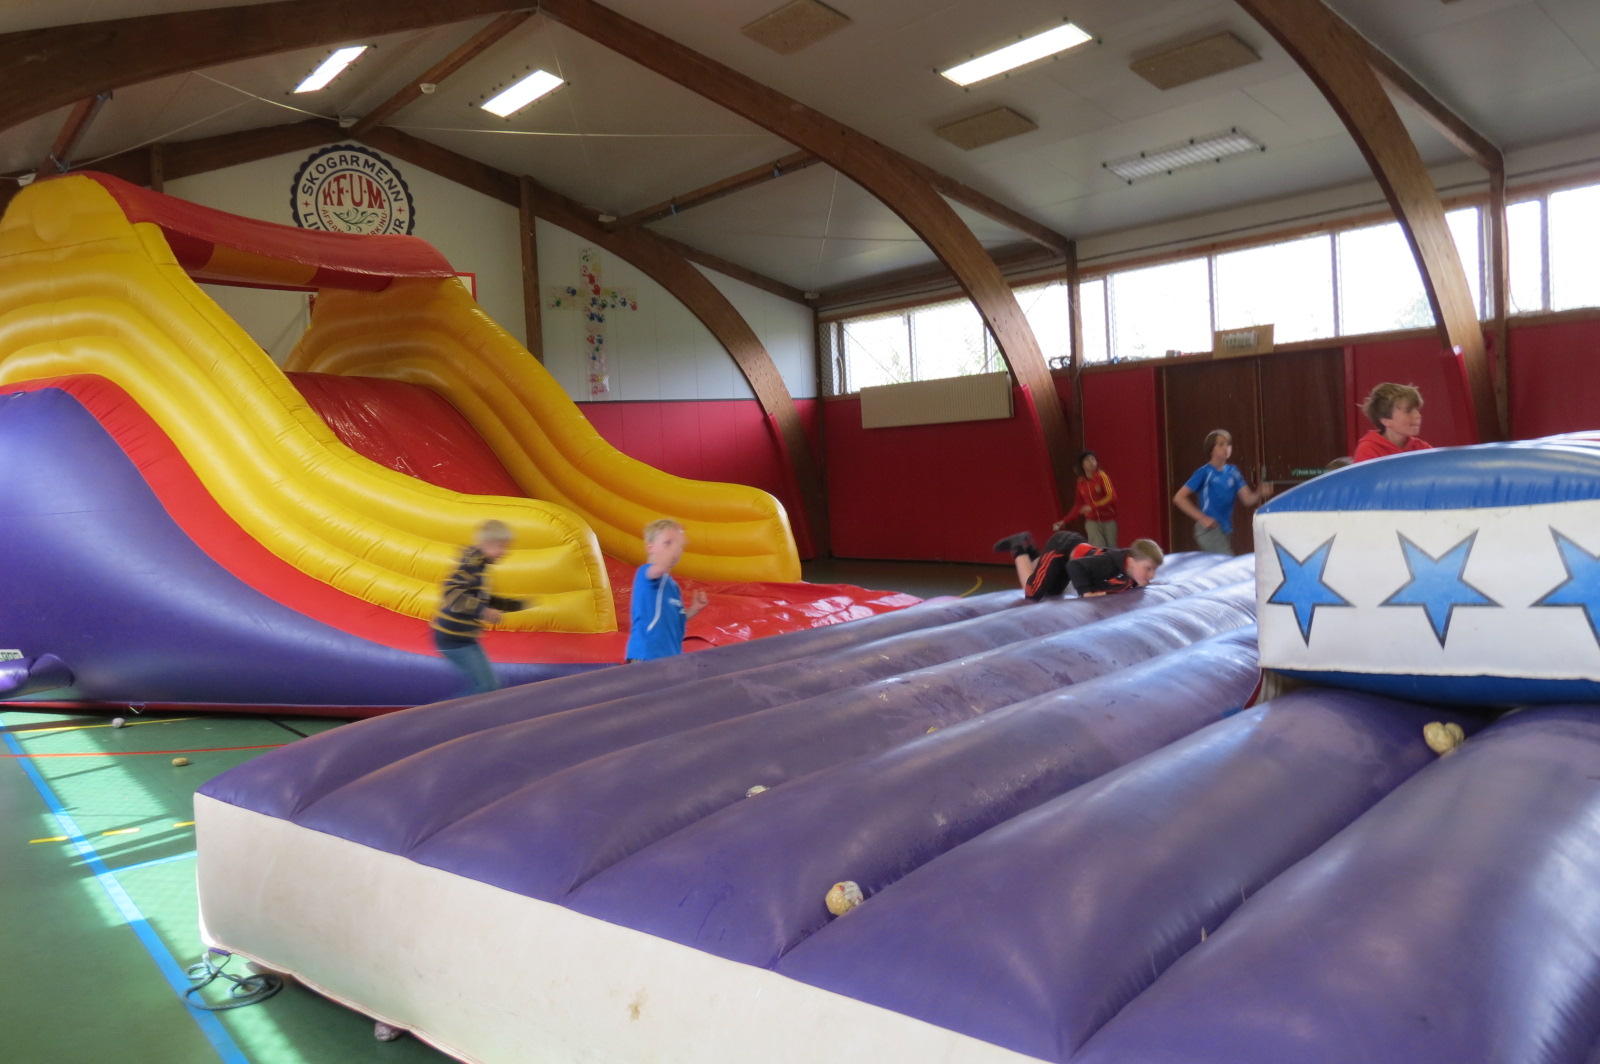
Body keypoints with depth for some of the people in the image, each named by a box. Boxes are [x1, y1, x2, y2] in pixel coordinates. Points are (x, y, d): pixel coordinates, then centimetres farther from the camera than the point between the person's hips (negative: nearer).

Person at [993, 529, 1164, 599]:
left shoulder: (1133, 571, -16)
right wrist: (1086, 592, -41)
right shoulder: (1111, 563, -40)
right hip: (1062, 548, -8)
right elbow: (1075, 565, -40)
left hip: (1075, 548, 8)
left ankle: (1029, 550, 31)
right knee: (1032, 593, 1)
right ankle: (1019, 550, 16)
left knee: (1053, 591, 26)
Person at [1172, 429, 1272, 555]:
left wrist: (1260, 494, -19)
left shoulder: (1233, 472, 8)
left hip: (1226, 529, 7)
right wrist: (1201, 518, -16)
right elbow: (1179, 498, -12)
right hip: (1209, 529, -6)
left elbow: (1248, 499, 3)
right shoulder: (1205, 472, -8)